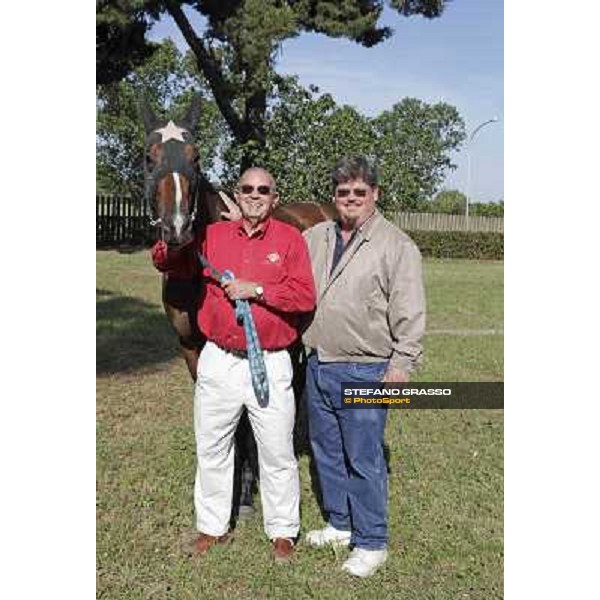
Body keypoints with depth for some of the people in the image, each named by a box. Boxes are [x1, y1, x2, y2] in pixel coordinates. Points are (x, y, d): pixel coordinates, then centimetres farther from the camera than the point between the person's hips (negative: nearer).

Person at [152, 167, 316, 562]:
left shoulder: (290, 238, -2)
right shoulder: (213, 236, 7)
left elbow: (305, 297, -10)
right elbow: (168, 265, 10)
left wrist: (256, 289, -17)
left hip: (271, 364, -3)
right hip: (218, 362, 3)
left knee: (277, 452, 7)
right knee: (211, 448, 14)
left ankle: (283, 532, 27)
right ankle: (212, 527, 33)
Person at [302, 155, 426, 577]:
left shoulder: (397, 245, -8)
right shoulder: (314, 238, 10)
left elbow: (410, 313, -11)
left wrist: (402, 364, -16)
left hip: (365, 371, -6)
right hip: (318, 365, 7)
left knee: (363, 460, 1)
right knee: (327, 451, 18)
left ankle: (372, 543, 18)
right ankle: (340, 524, 36)